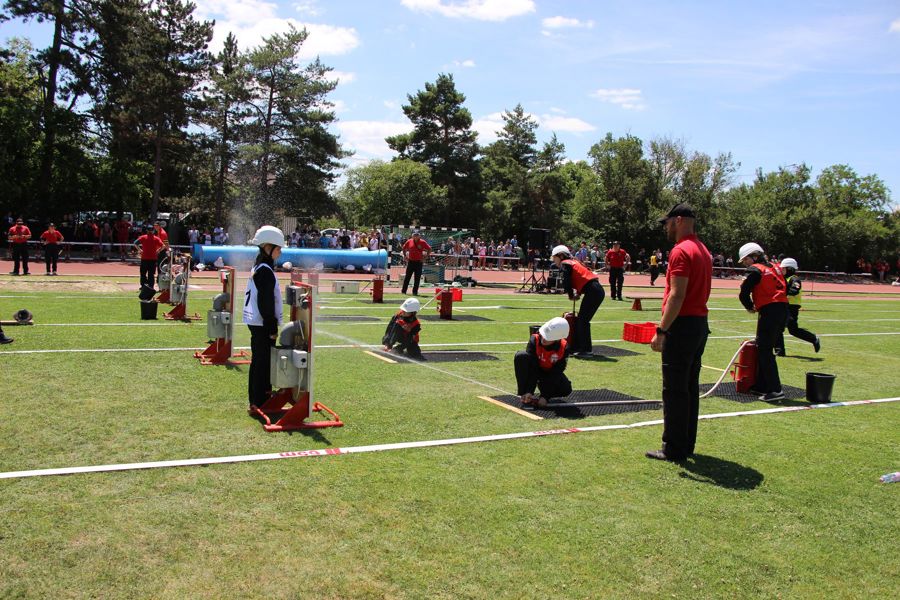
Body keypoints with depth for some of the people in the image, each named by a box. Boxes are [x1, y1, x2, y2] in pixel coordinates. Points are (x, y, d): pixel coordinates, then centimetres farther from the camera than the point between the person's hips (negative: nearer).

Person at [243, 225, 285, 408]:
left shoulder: (257, 268, 14)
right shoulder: (265, 270, -17)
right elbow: (266, 303, -21)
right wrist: (272, 328, -17)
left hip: (255, 322, 10)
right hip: (262, 324, -10)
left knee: (259, 360, 16)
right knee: (263, 361, -4)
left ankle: (256, 398, 25)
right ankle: (260, 401, 1)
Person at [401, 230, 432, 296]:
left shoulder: (422, 242, -2)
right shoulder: (409, 241, 3)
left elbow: (429, 249, 4)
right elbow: (404, 248, 17)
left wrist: (425, 257, -1)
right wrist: (405, 256, 10)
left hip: (419, 262, -1)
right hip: (410, 261, 1)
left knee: (417, 278, 2)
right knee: (407, 277, 3)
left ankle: (415, 292, 9)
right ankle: (404, 291, 9)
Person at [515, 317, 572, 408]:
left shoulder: (563, 348, -24)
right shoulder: (534, 340, -28)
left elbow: (556, 373, -24)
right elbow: (532, 369, -29)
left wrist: (545, 396, -31)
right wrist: (529, 391, -35)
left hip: (550, 373, 1)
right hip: (535, 371, -1)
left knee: (566, 389, -26)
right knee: (521, 356, -34)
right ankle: (524, 394, -23)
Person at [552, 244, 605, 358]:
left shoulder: (565, 264, -1)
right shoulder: (573, 262, 25)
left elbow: (565, 283, -10)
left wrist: (571, 295, 5)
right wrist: (577, 293, 9)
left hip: (592, 292, -9)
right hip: (598, 291, 9)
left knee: (583, 320, -5)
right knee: (581, 320, 15)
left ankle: (587, 350, -5)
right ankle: (577, 347, 21)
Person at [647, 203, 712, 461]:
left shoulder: (681, 251, -14)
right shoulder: (703, 250, 16)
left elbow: (677, 296, -21)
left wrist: (661, 330, -20)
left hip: (682, 325, -10)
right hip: (701, 322, 10)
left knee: (674, 390, -4)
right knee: (690, 388, 14)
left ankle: (674, 449, 2)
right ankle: (687, 445, 22)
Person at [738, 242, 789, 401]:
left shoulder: (755, 270, -5)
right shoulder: (775, 268, 19)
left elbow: (744, 294, -8)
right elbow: (785, 289, 22)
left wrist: (750, 307, 11)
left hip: (769, 312, -8)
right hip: (783, 310, 8)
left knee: (765, 351, -5)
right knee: (764, 348, 16)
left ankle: (775, 390, -9)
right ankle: (761, 386, 22)